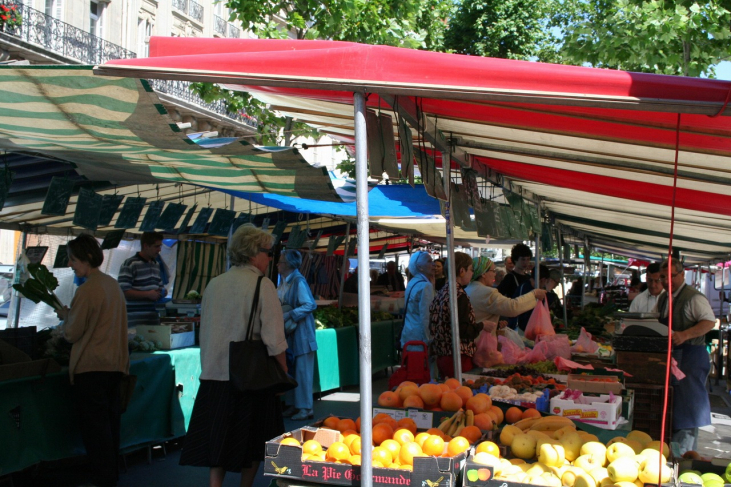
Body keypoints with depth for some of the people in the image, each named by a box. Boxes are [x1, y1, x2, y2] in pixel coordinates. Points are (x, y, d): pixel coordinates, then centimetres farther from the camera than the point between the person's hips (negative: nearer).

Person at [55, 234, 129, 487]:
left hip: (91, 366, -8)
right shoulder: (113, 284, 9)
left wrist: (65, 314, 7)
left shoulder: (87, 290, -17)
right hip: (116, 362, 8)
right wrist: (71, 314, 19)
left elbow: (72, 333, -11)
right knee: (110, 421, 15)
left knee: (93, 425, 1)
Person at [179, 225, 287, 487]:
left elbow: (205, 331, 12)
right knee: (252, 444, 13)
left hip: (214, 374, 5)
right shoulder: (262, 285, -12)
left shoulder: (214, 284, 4)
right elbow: (274, 339, -14)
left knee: (218, 439, 9)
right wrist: (284, 372, -2)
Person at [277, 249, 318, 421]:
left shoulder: (298, 281, -15)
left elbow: (310, 305, -23)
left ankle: (306, 408, 5)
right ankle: (293, 405, 23)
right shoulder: (284, 282, 11)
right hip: (289, 333, 9)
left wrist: (288, 315, -25)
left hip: (301, 333, -9)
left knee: (302, 370, -3)